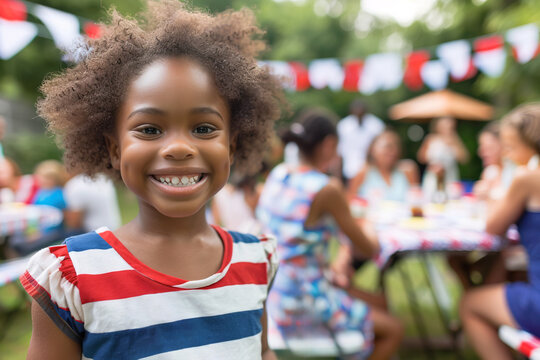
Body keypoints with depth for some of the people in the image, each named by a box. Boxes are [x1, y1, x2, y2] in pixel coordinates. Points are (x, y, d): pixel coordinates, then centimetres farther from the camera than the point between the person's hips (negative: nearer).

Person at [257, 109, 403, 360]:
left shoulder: (277, 174, -1)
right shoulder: (327, 189, -23)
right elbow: (366, 249, -10)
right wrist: (372, 240, 12)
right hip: (302, 307, -8)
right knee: (392, 330, 12)